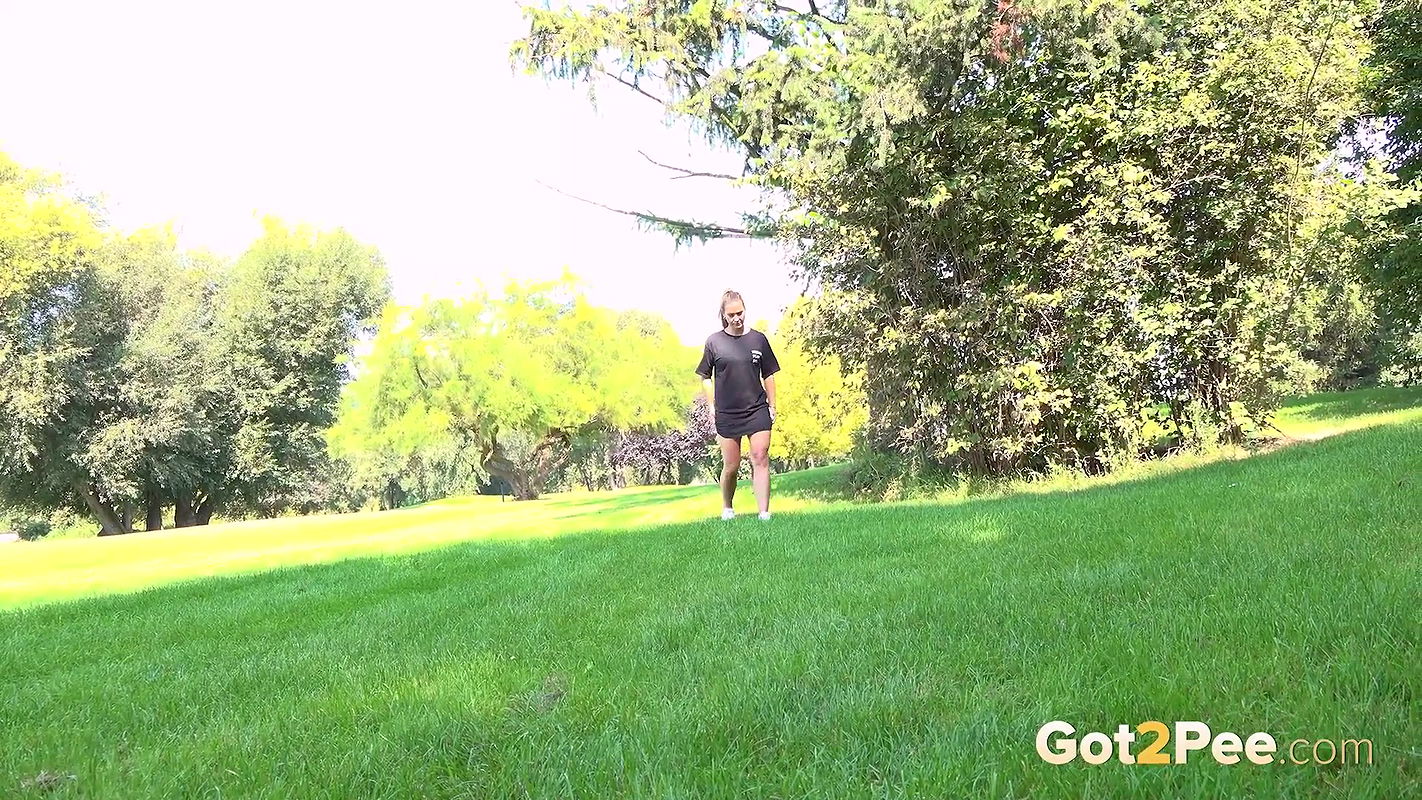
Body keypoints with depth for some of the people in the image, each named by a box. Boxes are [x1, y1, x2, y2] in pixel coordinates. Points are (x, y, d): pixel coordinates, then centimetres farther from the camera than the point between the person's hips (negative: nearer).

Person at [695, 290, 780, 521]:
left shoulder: (758, 339, 4)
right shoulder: (714, 341, 1)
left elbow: (768, 375, 11)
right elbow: (705, 377, 8)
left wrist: (772, 406, 8)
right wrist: (713, 407, 3)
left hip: (758, 410, 1)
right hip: (726, 414, 0)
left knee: (760, 459, -7)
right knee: (731, 466, 5)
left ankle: (764, 513, -7)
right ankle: (726, 508, 27)